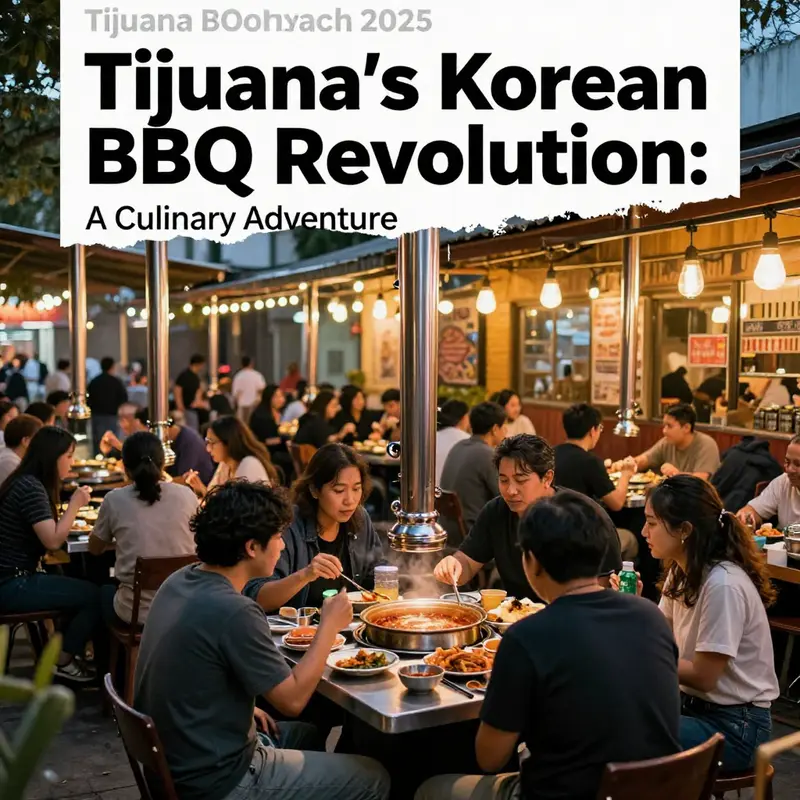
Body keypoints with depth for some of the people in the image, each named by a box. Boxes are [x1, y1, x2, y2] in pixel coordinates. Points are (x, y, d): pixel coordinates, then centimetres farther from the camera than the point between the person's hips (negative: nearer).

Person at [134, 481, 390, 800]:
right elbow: (292, 699, -19)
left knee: (306, 735, 30)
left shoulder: (179, 581, -1)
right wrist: (330, 625, -10)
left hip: (175, 760, 9)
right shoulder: (233, 611, -27)